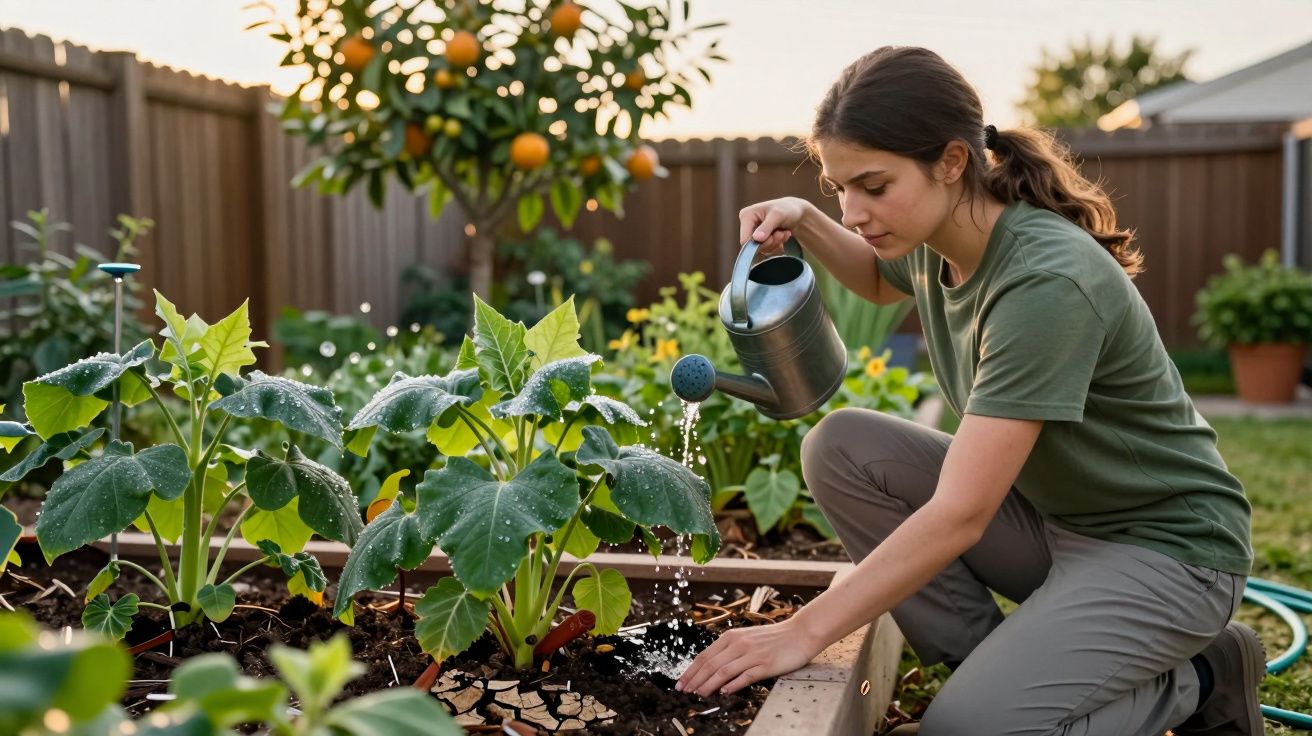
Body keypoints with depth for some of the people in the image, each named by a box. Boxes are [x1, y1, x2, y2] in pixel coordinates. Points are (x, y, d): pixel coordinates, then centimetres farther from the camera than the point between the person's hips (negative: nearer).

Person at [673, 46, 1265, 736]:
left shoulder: (1048, 284, -30)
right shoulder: (935, 245, -5)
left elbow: (959, 515, -33)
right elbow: (881, 280, 24)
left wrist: (803, 632, -30)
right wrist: (806, 222, 2)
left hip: (1164, 547, -7)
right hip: (1046, 515, 8)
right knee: (839, 447, -8)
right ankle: (995, 664, -1)